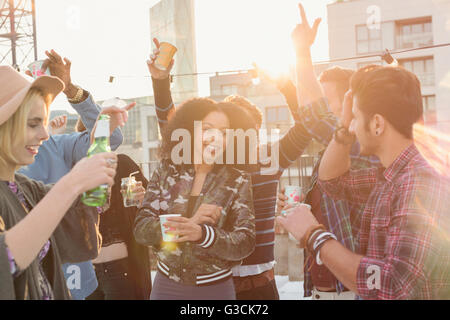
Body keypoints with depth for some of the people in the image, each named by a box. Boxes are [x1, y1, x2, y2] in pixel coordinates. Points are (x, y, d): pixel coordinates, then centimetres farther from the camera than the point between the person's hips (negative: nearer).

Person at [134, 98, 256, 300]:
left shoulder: (238, 181, -7)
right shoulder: (166, 172, -2)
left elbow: (245, 243, -14)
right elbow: (141, 229, -6)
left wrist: (202, 234, -32)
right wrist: (185, 224, -24)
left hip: (215, 289, -1)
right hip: (166, 285, 1)